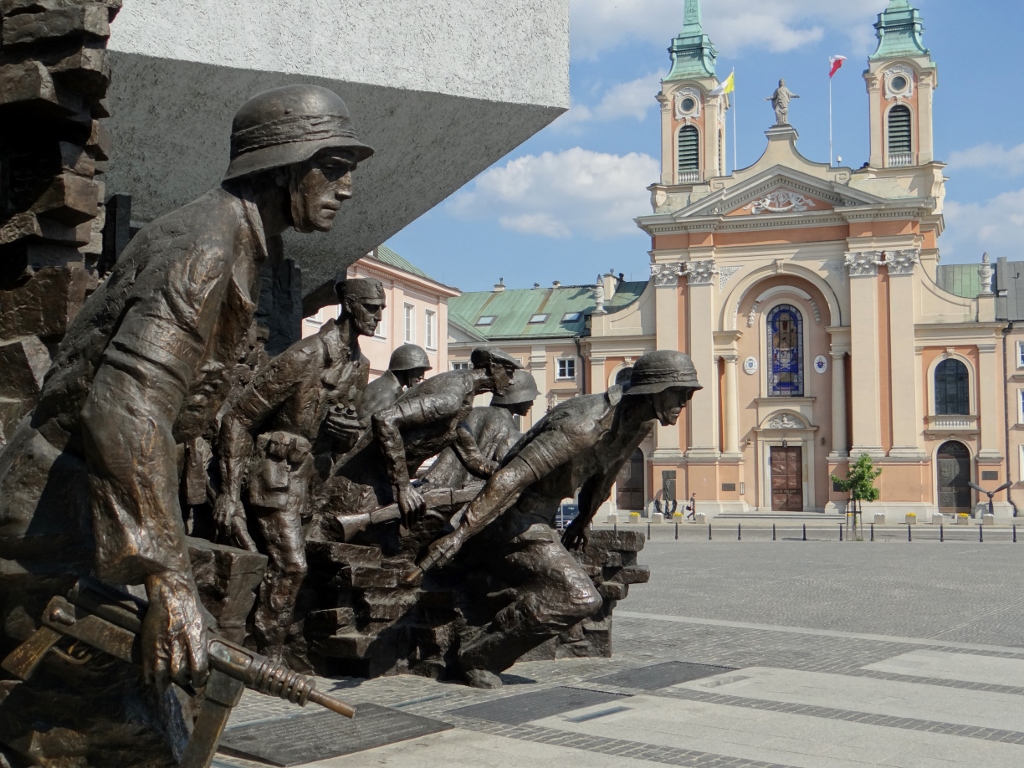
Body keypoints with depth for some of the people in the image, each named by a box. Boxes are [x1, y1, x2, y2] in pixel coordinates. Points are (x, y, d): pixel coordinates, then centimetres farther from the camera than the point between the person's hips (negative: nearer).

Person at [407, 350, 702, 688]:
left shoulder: (640, 423, -1)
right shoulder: (584, 425, -31)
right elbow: (515, 474, -38)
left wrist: (582, 521, 32)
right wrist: (459, 534, -42)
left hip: (542, 517, 10)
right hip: (513, 518, -10)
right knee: (580, 598, -22)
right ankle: (479, 655, -11)